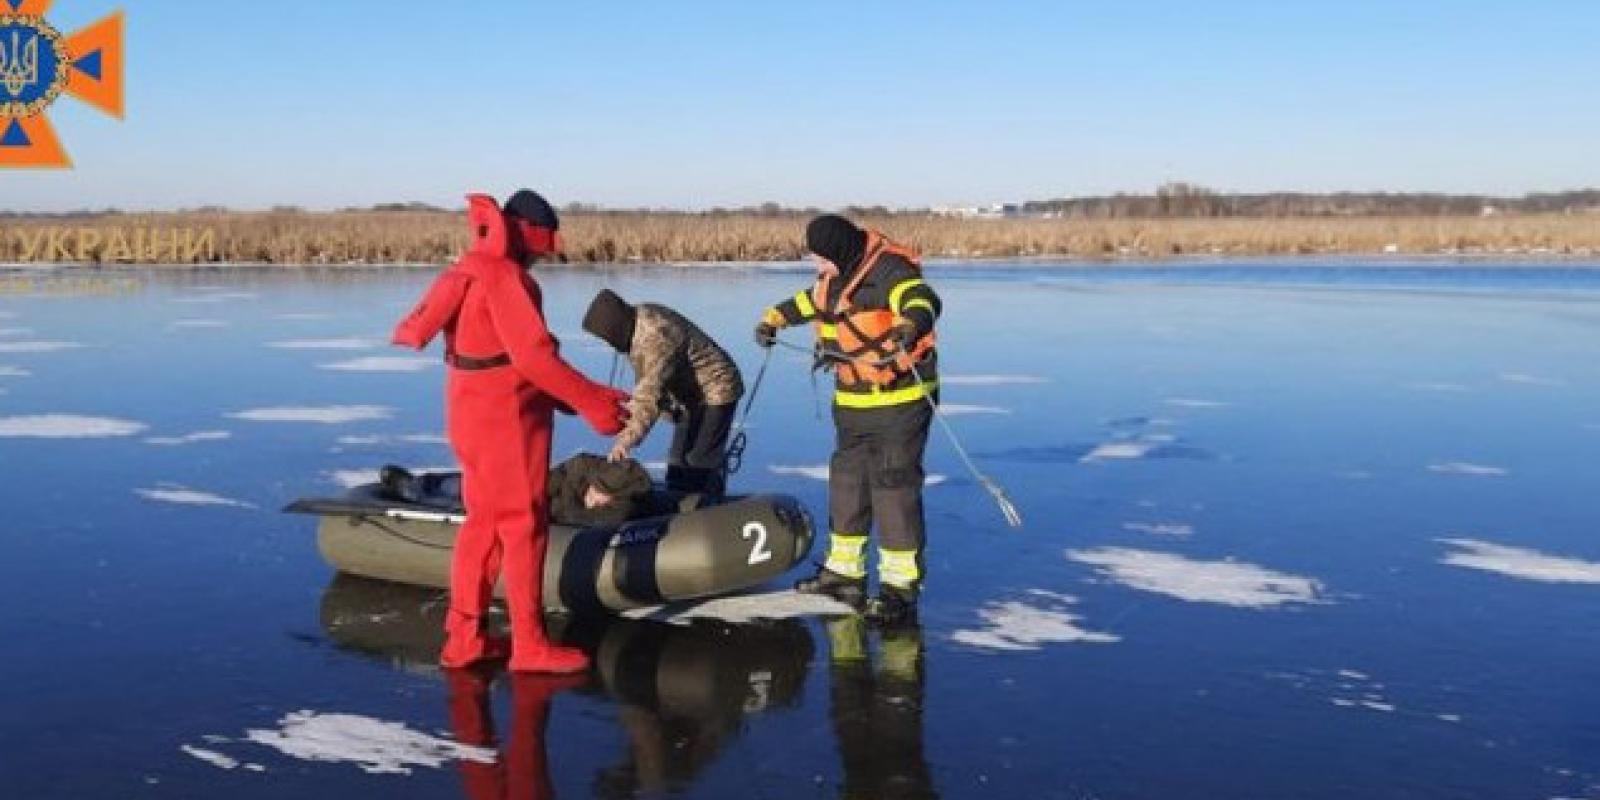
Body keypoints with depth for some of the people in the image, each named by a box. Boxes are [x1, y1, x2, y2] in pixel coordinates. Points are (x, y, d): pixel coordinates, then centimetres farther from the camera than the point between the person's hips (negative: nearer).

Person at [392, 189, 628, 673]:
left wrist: (567, 399, 15)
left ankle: (464, 638, 21)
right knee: (525, 525, -2)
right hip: (506, 419, -10)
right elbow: (534, 355, -24)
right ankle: (530, 645, 5)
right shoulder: (504, 276, -17)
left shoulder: (472, 270, 15)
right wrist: (591, 402, -20)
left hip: (473, 413, 10)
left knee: (485, 522, 16)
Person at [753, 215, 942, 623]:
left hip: (899, 400, -9)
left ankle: (901, 583, 1)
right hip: (851, 403, 9)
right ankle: (844, 572, 29)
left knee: (894, 485, -7)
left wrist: (907, 327, -54)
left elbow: (922, 301, -35)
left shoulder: (890, 270, -17)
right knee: (846, 480, 15)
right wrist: (772, 319, 27)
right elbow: (807, 302, 32)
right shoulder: (834, 277, 11)